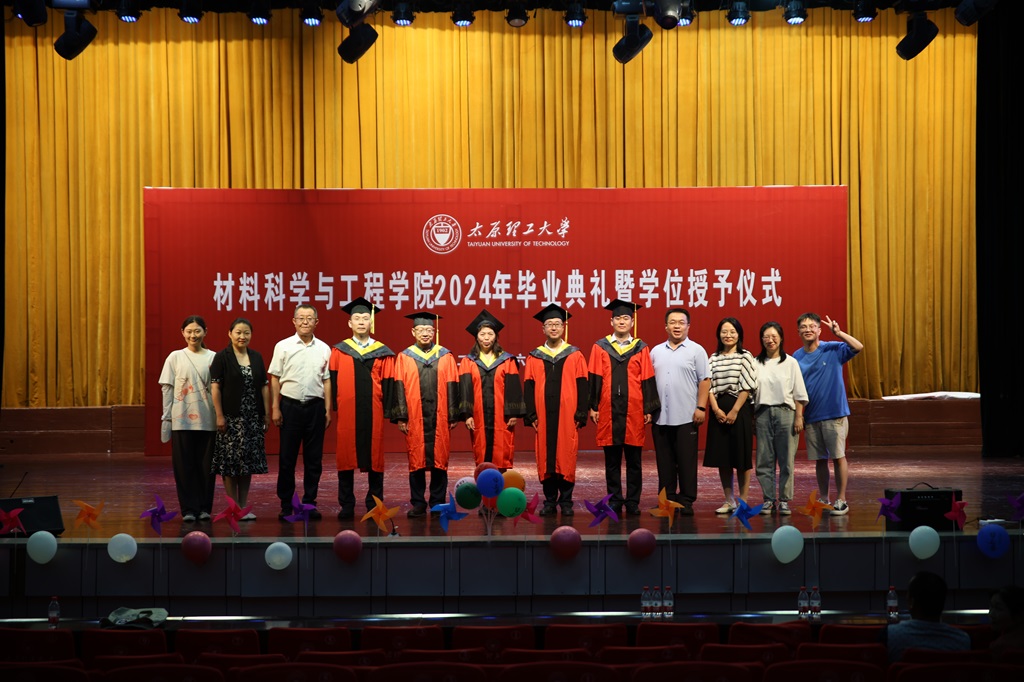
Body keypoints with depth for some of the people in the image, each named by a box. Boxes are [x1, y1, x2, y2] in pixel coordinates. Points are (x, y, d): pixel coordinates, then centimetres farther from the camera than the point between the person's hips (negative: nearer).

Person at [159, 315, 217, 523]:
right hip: (182, 420, 0)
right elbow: (167, 389, 5)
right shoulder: (175, 357, 5)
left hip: (207, 420, 0)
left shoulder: (213, 358, 5)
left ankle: (204, 507, 12)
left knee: (206, 465, 3)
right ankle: (188, 508, 7)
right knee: (184, 465, 0)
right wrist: (166, 419, 1)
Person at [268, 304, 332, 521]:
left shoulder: (324, 349, 6)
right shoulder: (283, 346, 2)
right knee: (287, 458, 3)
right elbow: (275, 379, 2)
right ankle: (286, 505, 11)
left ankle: (309, 503, 14)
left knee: (314, 459, 5)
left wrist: (328, 410, 3)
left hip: (315, 406, 1)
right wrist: (275, 408, -4)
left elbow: (327, 381, 8)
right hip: (290, 405, -1)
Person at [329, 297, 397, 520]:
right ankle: (346, 505, 10)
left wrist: (387, 409, -2)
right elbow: (333, 381, 6)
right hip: (347, 412, 0)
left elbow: (388, 384, 4)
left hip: (374, 413, 0)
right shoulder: (339, 351, 6)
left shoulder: (383, 353, 6)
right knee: (346, 457, 3)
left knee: (374, 456, 4)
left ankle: (374, 504, 13)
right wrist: (334, 405, -3)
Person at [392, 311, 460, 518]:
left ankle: (438, 503, 12)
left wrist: (453, 416, 0)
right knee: (416, 461, 3)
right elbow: (399, 388, 2)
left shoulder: (445, 356, 7)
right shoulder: (404, 357, 5)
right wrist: (400, 417, -5)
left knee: (439, 460, 3)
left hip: (439, 417, 0)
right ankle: (418, 504, 10)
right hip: (414, 418, 0)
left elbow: (452, 388, 5)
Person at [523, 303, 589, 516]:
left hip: (567, 417, -1)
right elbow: (529, 388, 6)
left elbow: (582, 387, 2)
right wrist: (531, 415, -3)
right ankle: (549, 501, 13)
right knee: (545, 458, 3)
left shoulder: (575, 356, 5)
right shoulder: (534, 357, 8)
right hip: (543, 417, 1)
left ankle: (566, 501, 10)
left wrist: (581, 414, -6)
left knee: (566, 458, 0)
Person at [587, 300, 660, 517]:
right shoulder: (600, 347, 6)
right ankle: (614, 501, 13)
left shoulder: (641, 348, 6)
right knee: (612, 460, 5)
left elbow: (647, 380, 4)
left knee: (633, 460, 5)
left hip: (634, 412, 0)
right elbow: (595, 378, 3)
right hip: (608, 411, 0)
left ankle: (633, 502, 12)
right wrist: (593, 407, -2)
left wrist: (649, 409, -1)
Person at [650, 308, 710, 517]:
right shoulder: (656, 351, 13)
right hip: (661, 417, 4)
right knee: (664, 462, 7)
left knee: (686, 462, -1)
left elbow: (705, 381, -3)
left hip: (686, 417, -4)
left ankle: (686, 502, 6)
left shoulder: (696, 351, 1)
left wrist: (701, 407, -10)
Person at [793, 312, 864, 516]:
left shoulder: (833, 350, -4)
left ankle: (841, 500, 6)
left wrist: (838, 333, -27)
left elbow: (858, 347, -20)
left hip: (835, 414, -3)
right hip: (811, 415, 3)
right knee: (819, 459, 10)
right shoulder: (797, 357, 5)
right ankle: (823, 499, 20)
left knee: (838, 457, -2)